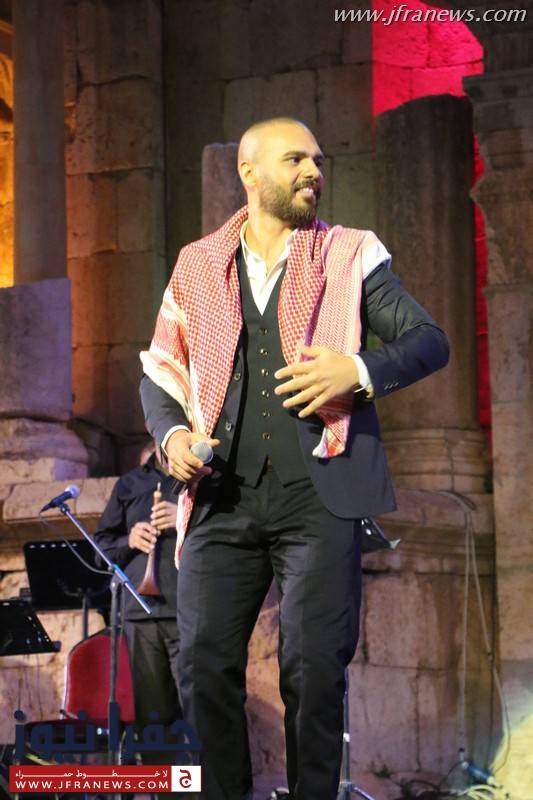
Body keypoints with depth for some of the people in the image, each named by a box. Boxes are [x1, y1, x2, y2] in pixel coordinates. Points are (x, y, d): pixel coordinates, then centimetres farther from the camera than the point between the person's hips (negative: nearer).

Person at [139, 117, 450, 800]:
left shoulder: (351, 256, 8)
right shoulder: (197, 264, 13)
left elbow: (430, 341, 5)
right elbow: (160, 371, 18)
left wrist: (359, 372, -13)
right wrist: (172, 434, -2)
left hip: (318, 494, -2)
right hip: (222, 496, 2)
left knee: (314, 667, -5)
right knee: (204, 664, -1)